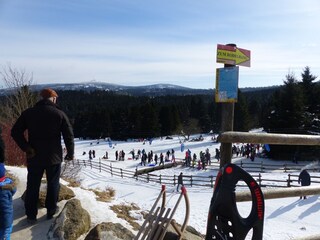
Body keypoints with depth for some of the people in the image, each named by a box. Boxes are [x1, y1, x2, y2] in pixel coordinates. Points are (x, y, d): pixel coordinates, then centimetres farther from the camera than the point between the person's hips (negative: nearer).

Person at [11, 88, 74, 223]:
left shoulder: (28, 113, -1)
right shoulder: (59, 114, -7)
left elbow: (15, 132, -6)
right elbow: (69, 135, -7)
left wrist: (26, 148, -6)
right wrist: (70, 153, 4)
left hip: (34, 157, 2)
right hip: (54, 157, -1)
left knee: (32, 186, 13)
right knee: (53, 185, 14)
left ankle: (31, 215, 20)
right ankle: (51, 212, 23)